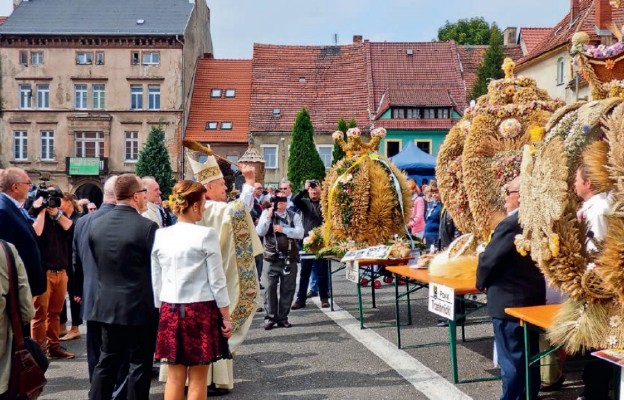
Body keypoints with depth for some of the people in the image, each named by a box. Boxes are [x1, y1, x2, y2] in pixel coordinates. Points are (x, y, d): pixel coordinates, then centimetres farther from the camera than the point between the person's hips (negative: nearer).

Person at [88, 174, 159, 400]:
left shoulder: (96, 224, 1)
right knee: (139, 364, 6)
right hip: (139, 306, -6)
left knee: (107, 361, 16)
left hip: (107, 304, 6)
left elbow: (96, 262, 10)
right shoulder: (147, 227, -17)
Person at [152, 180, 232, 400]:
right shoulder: (206, 235, -11)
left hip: (169, 310, 4)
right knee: (198, 378, 6)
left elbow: (155, 281, 8)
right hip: (201, 310, -4)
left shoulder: (160, 235, 2)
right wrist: (226, 317, -1)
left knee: (175, 377, 11)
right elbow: (217, 281, -8)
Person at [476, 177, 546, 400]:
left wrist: (481, 283, 0)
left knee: (512, 361, 1)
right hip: (532, 298, 9)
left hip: (509, 301, -9)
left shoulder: (510, 224, -22)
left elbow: (488, 260, -19)